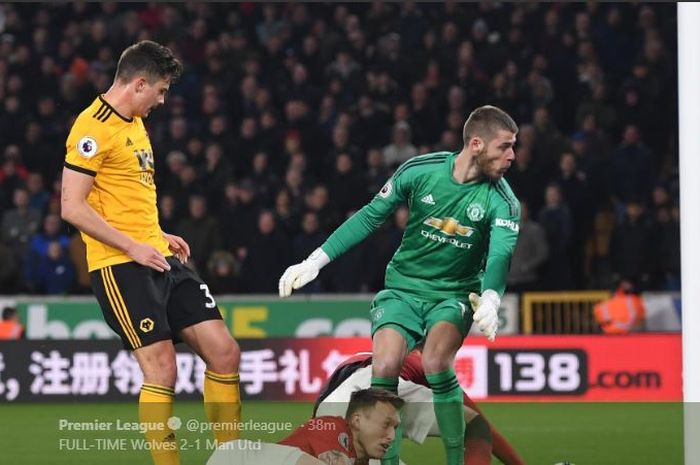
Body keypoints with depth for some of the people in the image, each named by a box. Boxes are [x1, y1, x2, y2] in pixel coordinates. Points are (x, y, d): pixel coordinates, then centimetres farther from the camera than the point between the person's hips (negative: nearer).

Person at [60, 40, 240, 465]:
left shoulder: (135, 123, 17)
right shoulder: (94, 128, -12)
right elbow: (72, 207, -17)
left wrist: (160, 236, 15)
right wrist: (134, 247, -17)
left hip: (160, 258, 9)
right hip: (120, 267, -9)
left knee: (224, 351, 2)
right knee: (162, 370, -11)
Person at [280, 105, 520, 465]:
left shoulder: (502, 199, -11)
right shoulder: (419, 171, -9)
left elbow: (501, 255, -26)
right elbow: (370, 217, 2)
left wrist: (490, 301, -47)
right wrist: (314, 262, -1)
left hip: (455, 295, -1)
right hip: (403, 287, 1)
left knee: (436, 362, -30)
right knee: (384, 367, -23)